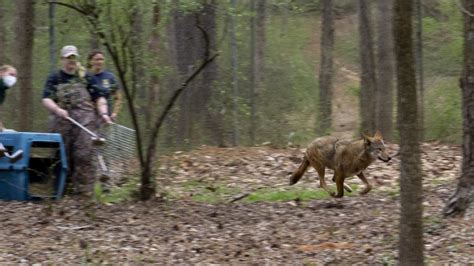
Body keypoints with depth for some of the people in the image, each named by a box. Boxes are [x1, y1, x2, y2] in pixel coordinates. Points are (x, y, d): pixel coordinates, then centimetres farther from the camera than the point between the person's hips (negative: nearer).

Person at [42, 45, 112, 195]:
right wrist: (58, 110, -19)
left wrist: (103, 113, -3)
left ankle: (83, 188, -10)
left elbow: (99, 97, 13)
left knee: (84, 154, -11)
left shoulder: (85, 77, 14)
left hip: (85, 120, -1)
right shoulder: (55, 78, 11)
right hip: (63, 120, 1)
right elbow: (46, 100, 0)